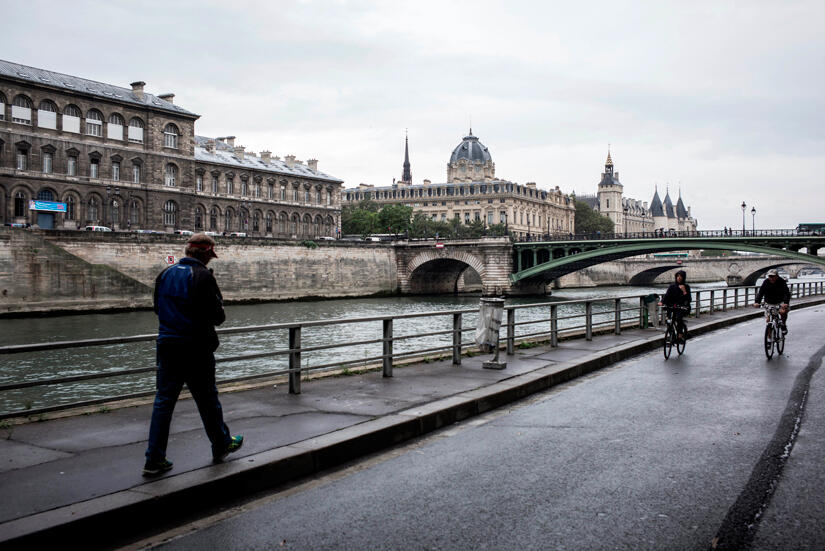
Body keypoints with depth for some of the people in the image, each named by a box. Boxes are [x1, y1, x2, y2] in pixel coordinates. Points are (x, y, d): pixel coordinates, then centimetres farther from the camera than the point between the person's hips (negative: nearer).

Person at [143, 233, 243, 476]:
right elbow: (217, 316, -14)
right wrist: (220, 313, 7)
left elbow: (158, 308, 16)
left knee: (163, 400, 7)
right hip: (196, 347, -5)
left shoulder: (165, 274, 7)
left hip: (167, 345, 5)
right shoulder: (203, 276, -13)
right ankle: (221, 445, 27)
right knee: (207, 399, 10)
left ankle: (154, 459, 6)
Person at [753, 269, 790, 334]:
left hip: (780, 302, -2)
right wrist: (757, 302, -35)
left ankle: (784, 325, -3)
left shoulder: (781, 282, -15)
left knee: (783, 312, -31)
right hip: (769, 303, 2)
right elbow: (760, 292, -19)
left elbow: (787, 293, -24)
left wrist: (786, 303, -42)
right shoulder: (766, 282, -11)